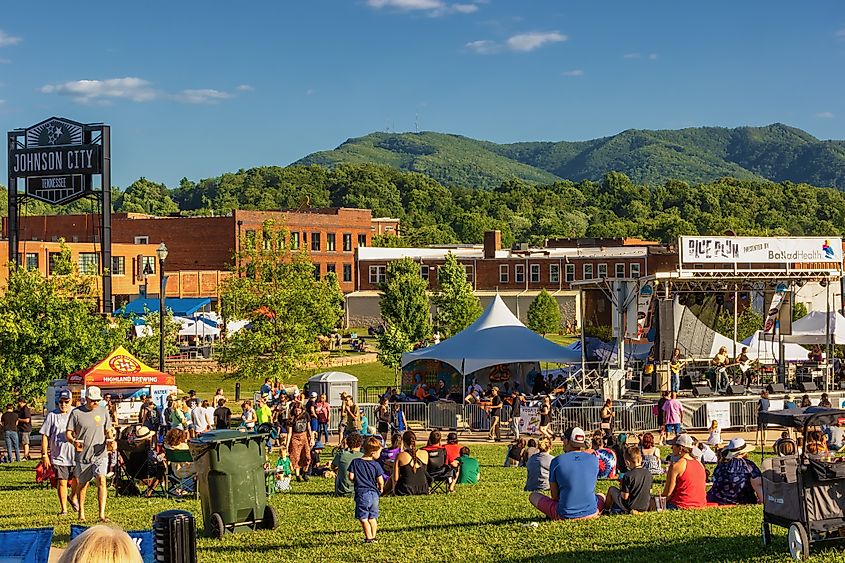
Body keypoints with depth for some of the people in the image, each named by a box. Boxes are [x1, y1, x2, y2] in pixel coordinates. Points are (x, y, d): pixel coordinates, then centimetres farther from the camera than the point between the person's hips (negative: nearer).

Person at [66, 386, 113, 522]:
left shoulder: (103, 411, 6)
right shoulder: (76, 413, -3)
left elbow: (108, 431, 15)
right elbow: (68, 433, -2)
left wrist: (110, 440, -7)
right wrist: (74, 441, -23)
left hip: (100, 454, 0)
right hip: (83, 455, 0)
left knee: (101, 480, -17)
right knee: (82, 484, 10)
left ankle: (102, 514, -19)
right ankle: (81, 513, 28)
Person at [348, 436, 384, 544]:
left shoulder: (355, 462, -2)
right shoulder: (376, 465, -4)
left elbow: (351, 477, -6)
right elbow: (380, 481, -3)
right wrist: (381, 488, 18)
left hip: (361, 494, -2)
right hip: (374, 493, 2)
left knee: (363, 518, 0)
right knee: (372, 517, 15)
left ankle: (369, 538, -6)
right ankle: (373, 537, 17)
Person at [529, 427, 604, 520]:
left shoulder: (557, 461, -5)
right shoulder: (594, 460, 1)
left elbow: (554, 496, 2)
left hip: (564, 515, -3)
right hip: (590, 513, 3)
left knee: (533, 496, 19)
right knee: (602, 497, 38)